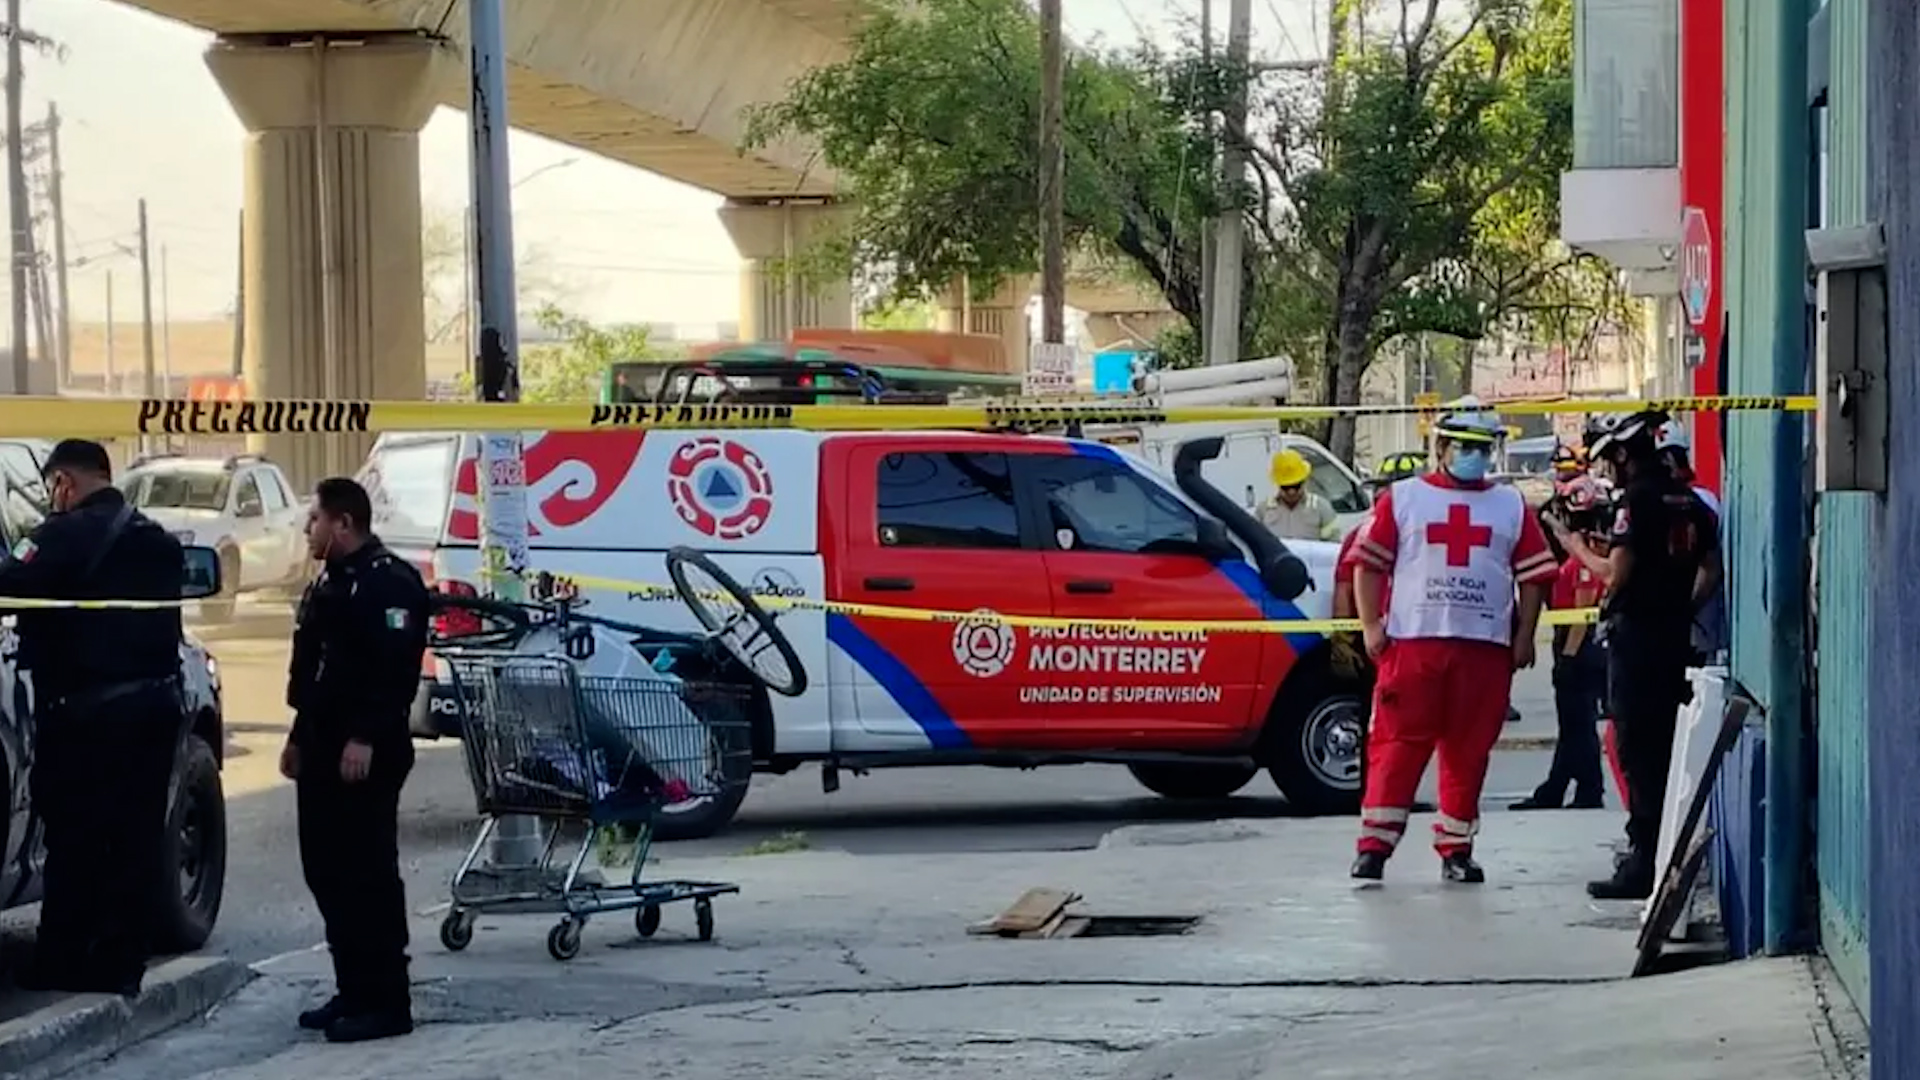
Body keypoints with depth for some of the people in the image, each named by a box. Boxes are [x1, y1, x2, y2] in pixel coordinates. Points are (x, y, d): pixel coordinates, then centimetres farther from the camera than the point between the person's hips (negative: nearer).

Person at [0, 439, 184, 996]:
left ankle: (60, 963, 6)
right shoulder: (157, 541, 14)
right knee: (137, 837, 8)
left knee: (74, 833, 1)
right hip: (155, 701, 7)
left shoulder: (68, 534, -12)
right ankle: (121, 963, 11)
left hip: (85, 708, -7)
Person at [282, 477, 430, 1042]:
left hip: (364, 756, -10)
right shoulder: (331, 582, 20)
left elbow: (394, 670, -22)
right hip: (325, 752, 10)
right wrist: (301, 737, 25)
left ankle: (385, 1002, -6)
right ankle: (353, 991, 19)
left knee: (368, 875, -9)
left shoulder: (389, 582, -13)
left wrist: (364, 739, -26)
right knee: (326, 871, 12)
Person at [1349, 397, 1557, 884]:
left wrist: (1524, 636, 5)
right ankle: (1374, 845, -6)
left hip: (1485, 648, 2)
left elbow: (1533, 574, 13)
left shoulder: (1511, 505, 13)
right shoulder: (1402, 499, 7)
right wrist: (1371, 626, -3)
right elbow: (1369, 564, 6)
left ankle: (1456, 848, 14)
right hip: (1411, 642, -2)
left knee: (1469, 751, 5)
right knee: (1398, 744, -6)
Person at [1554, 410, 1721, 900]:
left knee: (1638, 751, -7)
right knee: (1667, 745, 15)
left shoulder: (1637, 499, -13)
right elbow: (1711, 570, 16)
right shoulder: (1689, 501, 12)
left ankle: (1643, 863, -9)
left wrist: (1577, 548, -1)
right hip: (1675, 635, 8)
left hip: (1635, 634, -8)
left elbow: (1615, 573, -17)